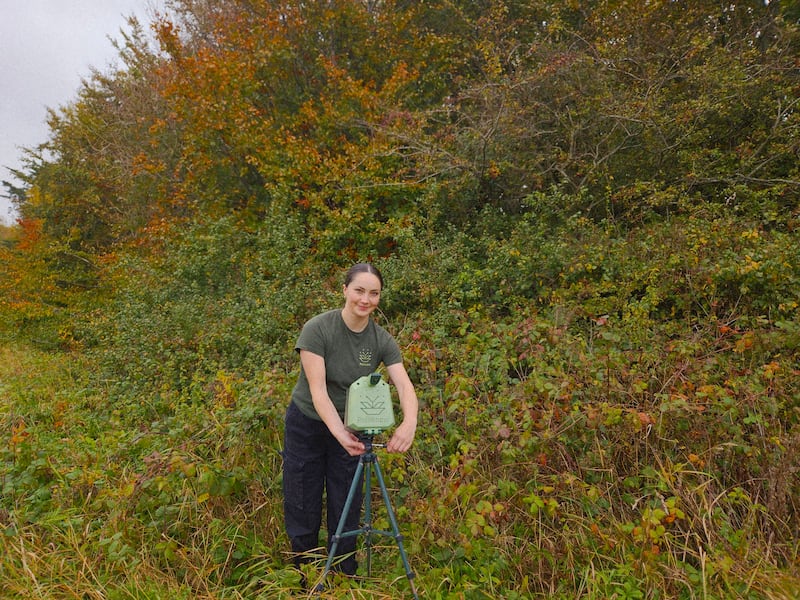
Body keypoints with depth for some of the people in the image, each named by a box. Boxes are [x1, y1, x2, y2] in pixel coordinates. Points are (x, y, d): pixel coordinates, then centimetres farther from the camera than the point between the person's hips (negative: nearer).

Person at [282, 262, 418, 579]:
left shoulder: (382, 340, -11)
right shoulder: (317, 329, -22)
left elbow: (405, 386, -21)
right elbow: (317, 389, -27)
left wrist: (409, 423, -41)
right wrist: (339, 433, -38)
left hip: (350, 428, 3)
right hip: (307, 425, -2)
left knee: (347, 508, 9)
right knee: (303, 507, 9)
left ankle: (346, 578, 31)